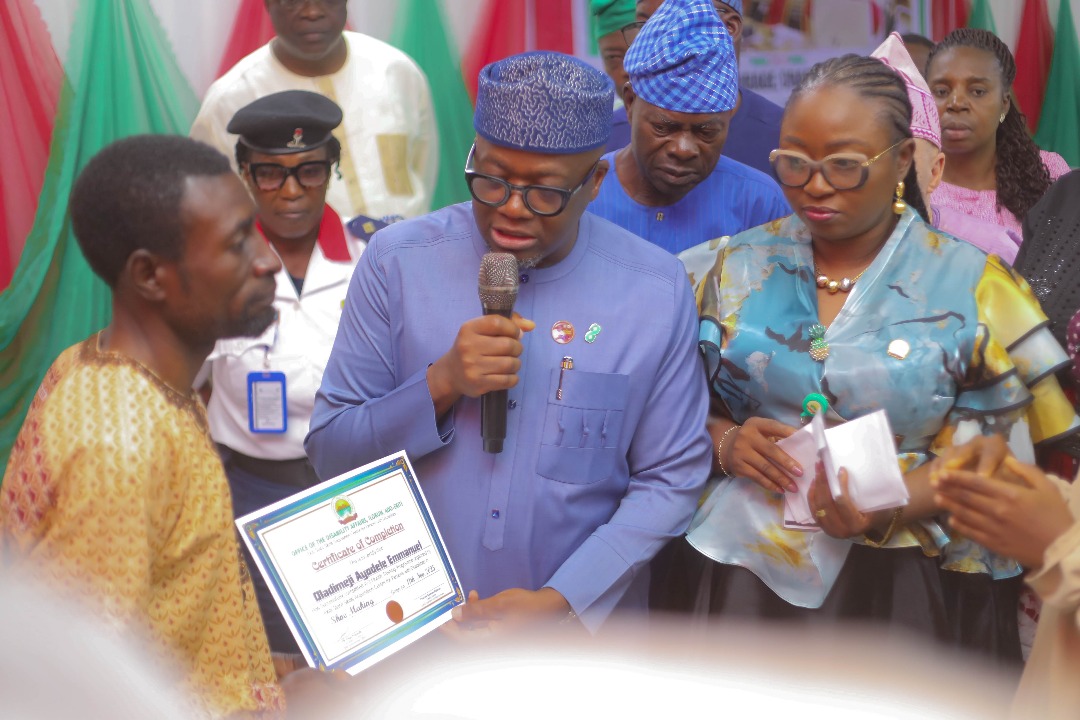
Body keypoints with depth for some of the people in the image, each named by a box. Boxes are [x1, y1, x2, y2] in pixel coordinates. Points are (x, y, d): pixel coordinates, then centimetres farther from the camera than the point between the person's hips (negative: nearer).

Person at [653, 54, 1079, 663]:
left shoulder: (972, 285, -3)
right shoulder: (743, 266, 4)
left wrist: (890, 505, -21)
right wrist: (727, 442, -12)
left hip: (899, 588, -2)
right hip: (742, 572, 2)